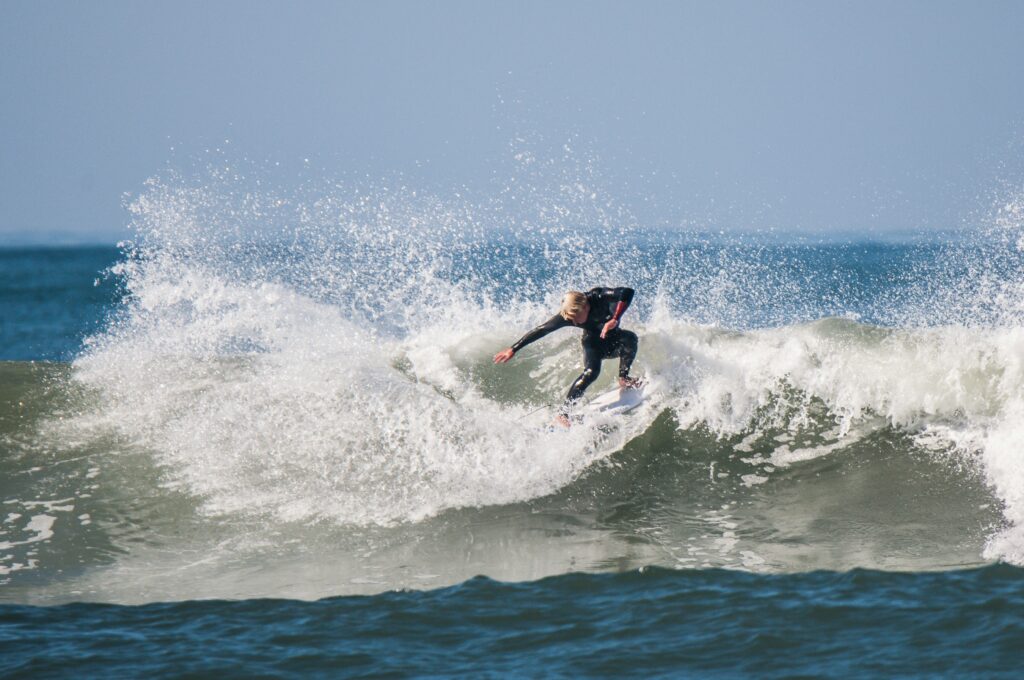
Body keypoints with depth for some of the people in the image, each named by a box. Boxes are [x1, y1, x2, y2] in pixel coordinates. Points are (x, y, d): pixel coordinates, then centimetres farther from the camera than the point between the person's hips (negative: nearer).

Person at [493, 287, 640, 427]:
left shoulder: (599, 297, -32)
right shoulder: (566, 316, -26)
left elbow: (627, 293, -45)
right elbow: (541, 330, -21)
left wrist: (614, 320, -56)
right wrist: (514, 349, -22)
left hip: (612, 340, 2)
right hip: (594, 343, -2)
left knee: (629, 338, -31)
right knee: (591, 371, -31)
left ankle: (623, 378, -14)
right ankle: (563, 413, -35)